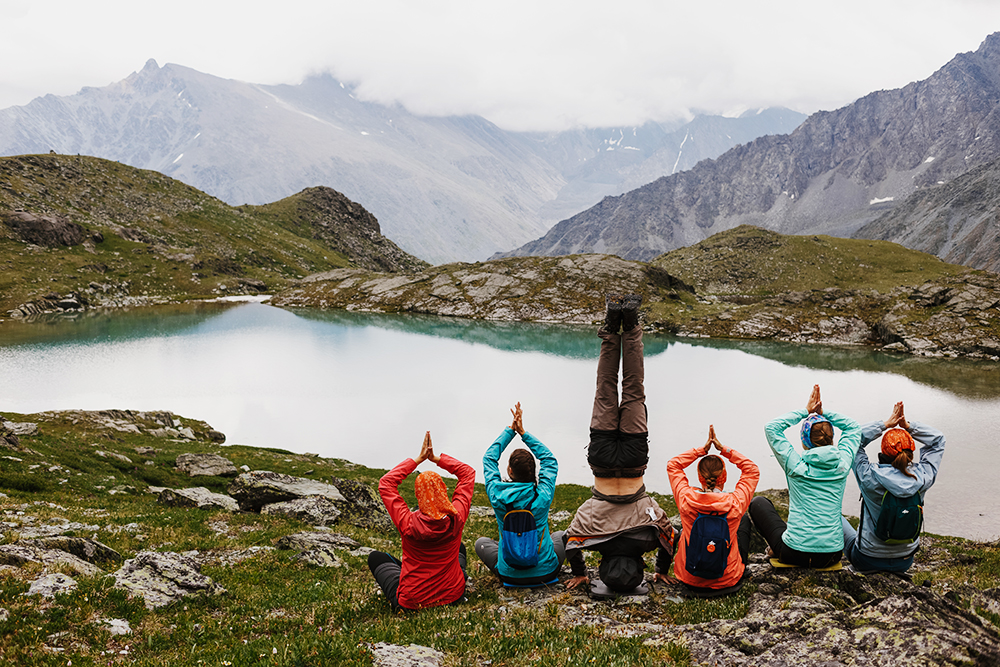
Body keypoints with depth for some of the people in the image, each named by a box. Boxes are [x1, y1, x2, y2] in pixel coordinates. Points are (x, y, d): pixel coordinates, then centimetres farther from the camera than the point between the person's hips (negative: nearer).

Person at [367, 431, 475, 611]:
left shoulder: (408, 523, -26)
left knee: (375, 557, 21)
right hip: (453, 595, 3)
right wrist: (435, 458, -6)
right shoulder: (456, 518, -20)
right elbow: (468, 473, -5)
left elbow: (385, 483, -10)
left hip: (412, 601, -2)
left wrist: (418, 459, -8)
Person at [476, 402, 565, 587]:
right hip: (546, 573, 0)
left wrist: (511, 429, 1)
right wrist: (523, 432, -1)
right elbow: (549, 460, -1)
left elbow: (489, 458, -2)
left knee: (481, 542, 28)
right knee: (561, 535, 31)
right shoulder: (543, 497, -19)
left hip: (510, 575, 0)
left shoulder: (498, 496, -19)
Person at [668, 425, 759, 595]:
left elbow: (672, 465, 0)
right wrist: (724, 449, -5)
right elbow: (753, 470, -3)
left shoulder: (686, 500, -19)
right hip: (728, 580, -1)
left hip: (689, 579, 1)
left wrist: (702, 449, -3)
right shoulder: (735, 503, -22)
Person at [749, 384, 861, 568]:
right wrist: (823, 413, 8)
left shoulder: (796, 466, -10)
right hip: (831, 557, 3)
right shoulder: (841, 465, -4)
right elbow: (853, 427, 14)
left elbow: (771, 427, 3)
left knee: (758, 502, 20)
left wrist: (805, 412, 4)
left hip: (795, 554, -3)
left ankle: (776, 546, 17)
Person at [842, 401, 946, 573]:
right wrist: (908, 426, -11)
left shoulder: (870, 478, -27)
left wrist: (885, 424, -14)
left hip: (867, 561, -3)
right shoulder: (922, 478, -19)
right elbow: (938, 439, -3)